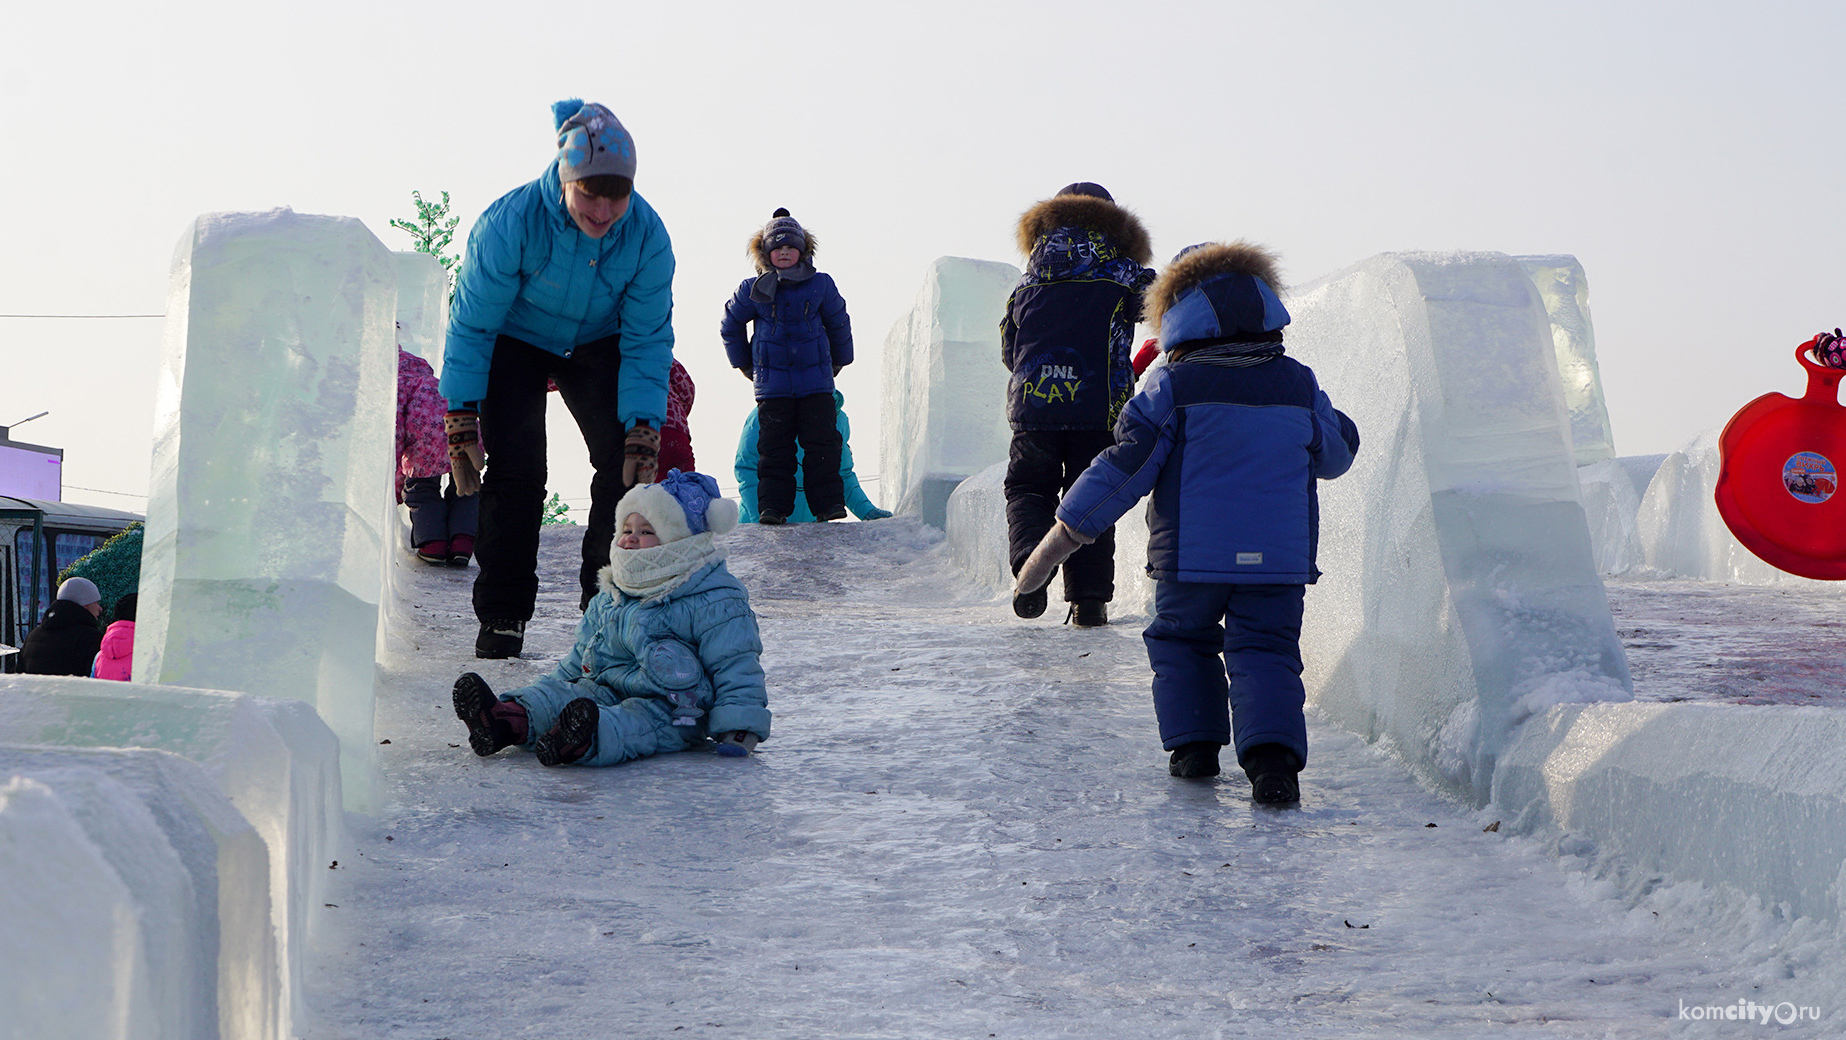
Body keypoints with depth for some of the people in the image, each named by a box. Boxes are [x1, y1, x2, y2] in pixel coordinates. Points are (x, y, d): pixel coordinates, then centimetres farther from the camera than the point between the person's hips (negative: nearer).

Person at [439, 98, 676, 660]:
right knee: (514, 470, -14)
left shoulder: (647, 235, -27)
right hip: (515, 342, -2)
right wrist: (461, 419, -25)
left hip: (595, 345, 3)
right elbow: (472, 324, -23)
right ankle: (501, 615, -5)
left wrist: (644, 427, -23)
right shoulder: (510, 222, -34)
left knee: (625, 464, -10)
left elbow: (646, 341, -16)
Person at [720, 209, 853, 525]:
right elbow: (730, 327, 17)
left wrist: (838, 362, 20)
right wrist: (744, 365, 18)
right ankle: (773, 506, 1)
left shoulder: (821, 285, 3)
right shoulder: (754, 290, 2)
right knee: (775, 447, -1)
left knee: (823, 444, -3)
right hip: (772, 385, 0)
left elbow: (839, 325, 17)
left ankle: (828, 502, 2)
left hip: (816, 383, 0)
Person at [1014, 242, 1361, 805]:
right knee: (1265, 652, 3)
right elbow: (1336, 455, 20)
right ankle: (1273, 752, -20)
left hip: (1191, 558, -1)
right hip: (1280, 559, 1)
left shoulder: (1172, 388, -6)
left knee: (1180, 640, 21)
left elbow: (1122, 469, -8)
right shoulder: (1299, 385, 4)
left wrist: (1054, 546, -4)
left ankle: (1194, 742, 13)